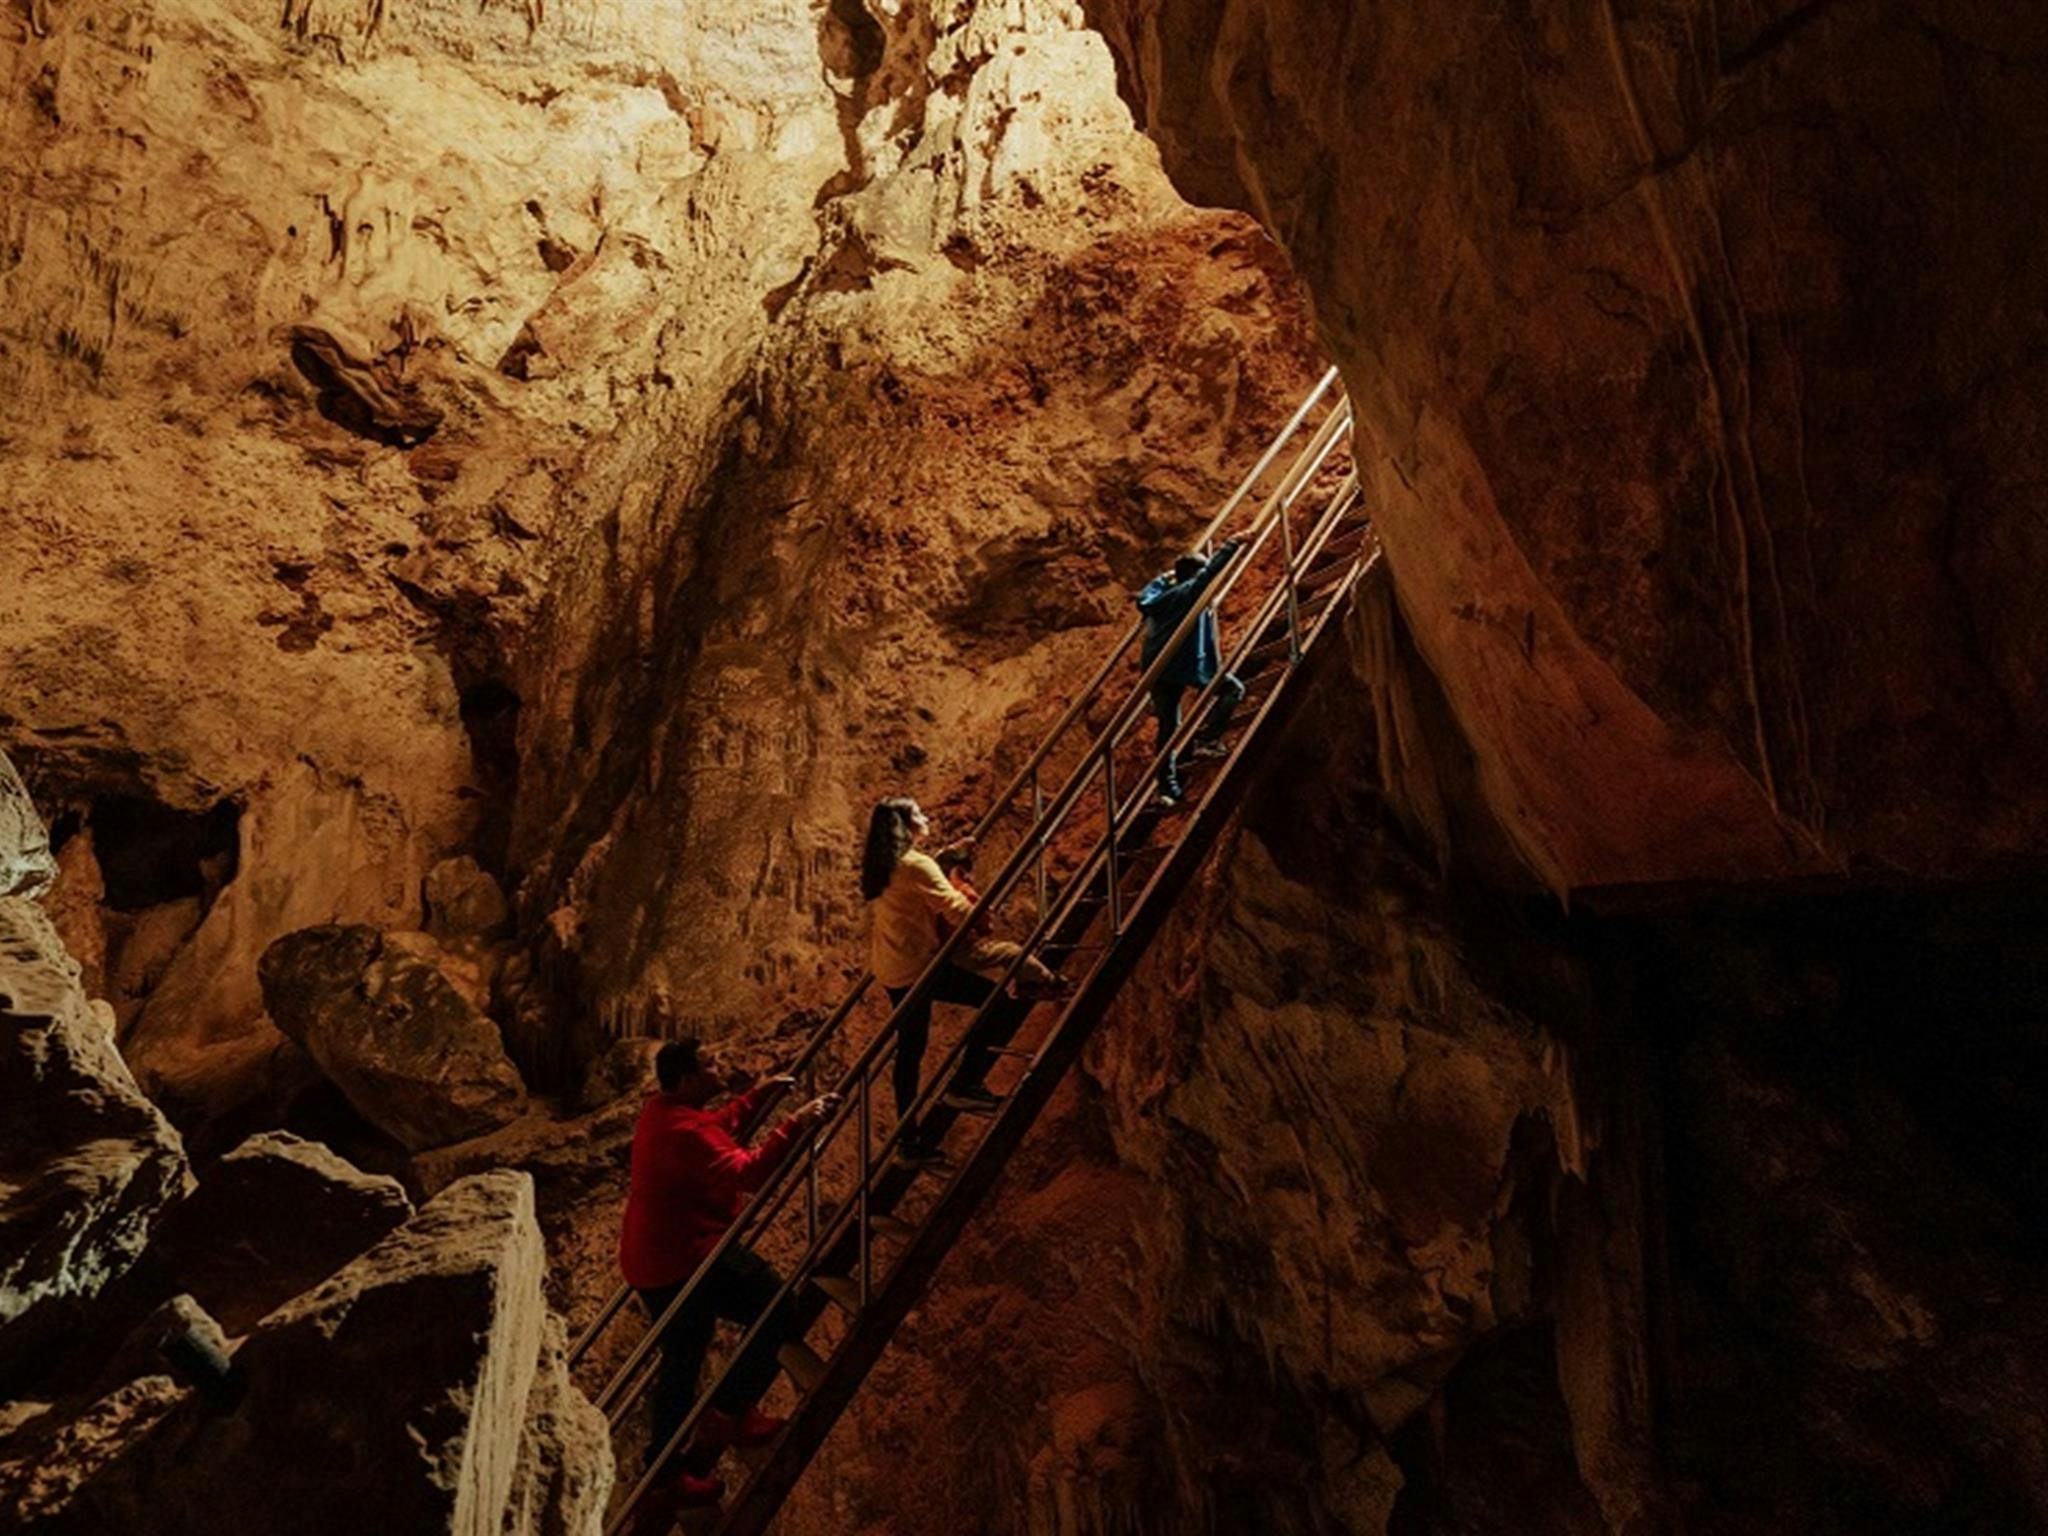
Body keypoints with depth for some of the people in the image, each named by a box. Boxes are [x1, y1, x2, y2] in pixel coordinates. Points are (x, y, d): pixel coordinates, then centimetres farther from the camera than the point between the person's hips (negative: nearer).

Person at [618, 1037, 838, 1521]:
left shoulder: (660, 1112, 9)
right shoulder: (686, 1131, -24)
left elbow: (717, 1127, 28)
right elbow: (747, 1173, -32)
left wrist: (759, 1095, 23)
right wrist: (795, 1125, -31)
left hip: (650, 1264, 11)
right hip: (685, 1262, -11)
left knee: (681, 1363, 20)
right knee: (779, 1308, -1)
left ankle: (663, 1481, 28)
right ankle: (727, 1414, 7)